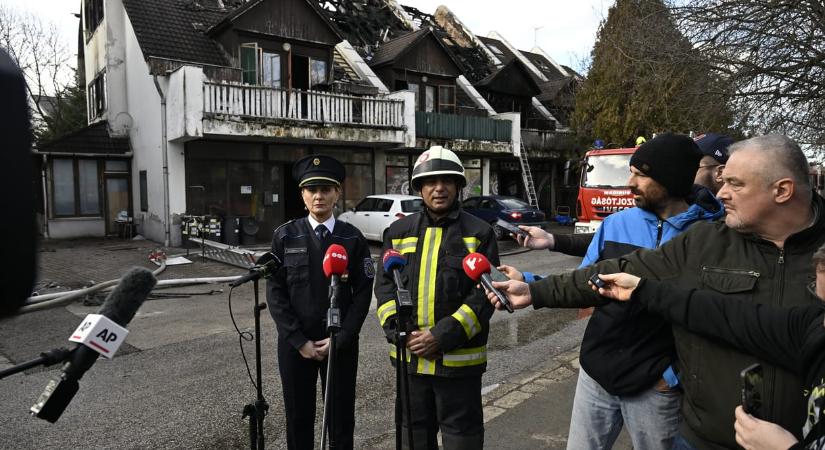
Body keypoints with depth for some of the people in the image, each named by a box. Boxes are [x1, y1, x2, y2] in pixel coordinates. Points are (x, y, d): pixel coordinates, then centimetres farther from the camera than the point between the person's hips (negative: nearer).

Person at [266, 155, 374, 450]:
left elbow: (363, 293, -3)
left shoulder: (353, 238, -1)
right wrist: (299, 341, -10)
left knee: (341, 417, 10)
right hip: (294, 343, 0)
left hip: (341, 344, 0)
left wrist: (340, 339, -11)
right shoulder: (285, 236, -1)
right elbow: (275, 292, -4)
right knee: (298, 417, 13)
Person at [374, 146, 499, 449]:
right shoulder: (399, 231, 8)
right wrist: (398, 331, -9)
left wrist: (443, 336, -17)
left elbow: (485, 294, -9)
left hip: (458, 358, -3)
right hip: (410, 355, 3)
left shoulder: (479, 233, -3)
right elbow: (385, 285, 6)